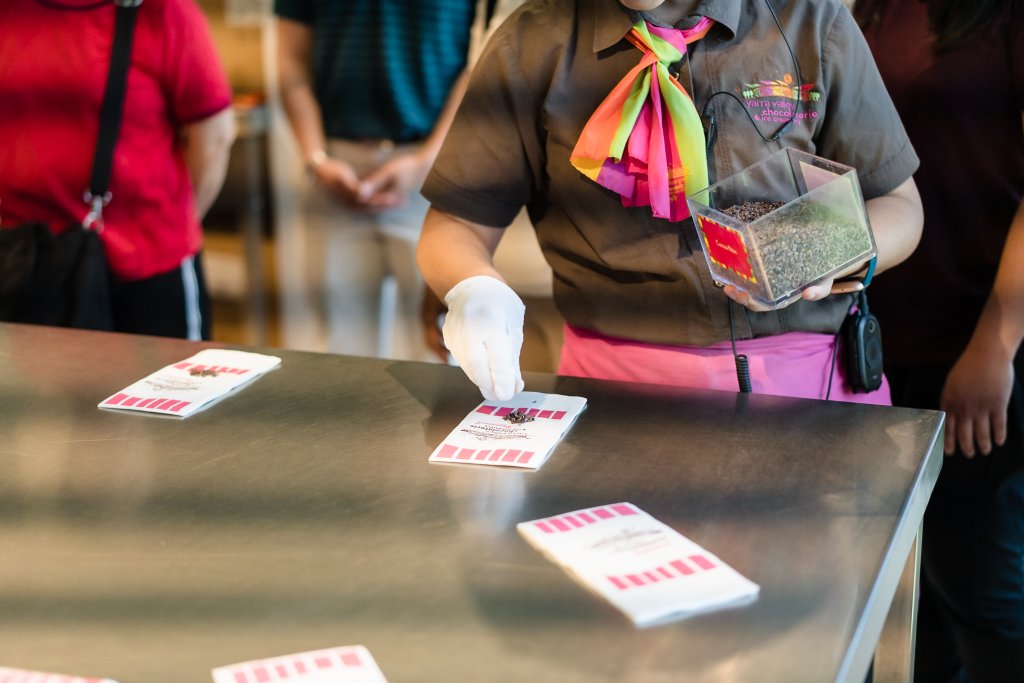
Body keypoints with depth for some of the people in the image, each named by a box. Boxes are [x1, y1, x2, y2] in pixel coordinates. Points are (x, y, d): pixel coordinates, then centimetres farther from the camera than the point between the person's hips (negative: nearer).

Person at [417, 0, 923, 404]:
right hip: (619, 376, 1)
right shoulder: (535, 43, -2)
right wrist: (473, 290, -22)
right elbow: (456, 227, 2)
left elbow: (898, 207, 6)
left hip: (806, 374, 0)